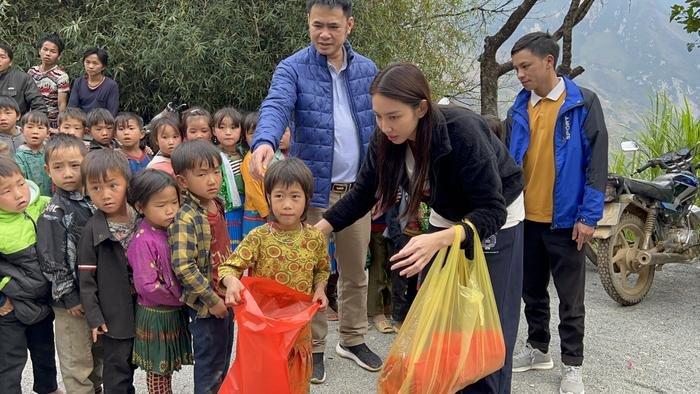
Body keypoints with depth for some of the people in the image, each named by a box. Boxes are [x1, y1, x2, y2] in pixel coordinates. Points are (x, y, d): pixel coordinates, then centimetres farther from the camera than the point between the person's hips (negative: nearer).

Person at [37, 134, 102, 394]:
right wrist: (69, 297, -14)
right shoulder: (53, 214, -15)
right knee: (77, 361, 4)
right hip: (72, 299, -6)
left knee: (99, 351, 20)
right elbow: (51, 261, -15)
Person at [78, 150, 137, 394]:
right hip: (114, 313, -4)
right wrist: (94, 317, -11)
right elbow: (86, 278, -9)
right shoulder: (92, 230, -13)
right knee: (117, 368, 7)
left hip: (143, 307, 4)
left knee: (131, 362, 19)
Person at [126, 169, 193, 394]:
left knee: (167, 365, 20)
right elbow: (147, 286, -24)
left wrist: (183, 296, -1)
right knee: (157, 369, 9)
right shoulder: (143, 240, -22)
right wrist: (180, 298, -14)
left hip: (175, 311, 7)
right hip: (155, 315, -7)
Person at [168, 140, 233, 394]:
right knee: (210, 367, 6)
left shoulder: (217, 206, 3)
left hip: (225, 297, 8)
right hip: (206, 305, -8)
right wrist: (212, 299, -22)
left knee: (223, 361, 22)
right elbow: (183, 267, -28)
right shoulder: (185, 219, -23)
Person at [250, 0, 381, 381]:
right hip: (313, 187, -3)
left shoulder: (366, 70, 5)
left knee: (355, 270, 15)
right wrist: (264, 142, -48)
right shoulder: (292, 69, -7)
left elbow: (379, 125, 9)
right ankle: (314, 347, 23)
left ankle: (353, 340, 32)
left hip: (357, 187, 4)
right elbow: (275, 106, -26)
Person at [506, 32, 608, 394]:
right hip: (524, 218, 5)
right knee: (532, 291, 17)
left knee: (570, 298, 6)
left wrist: (588, 216, -13)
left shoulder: (583, 103, -7)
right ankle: (538, 349, 34)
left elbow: (597, 162, -9)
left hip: (565, 220, -4)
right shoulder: (518, 110, 6)